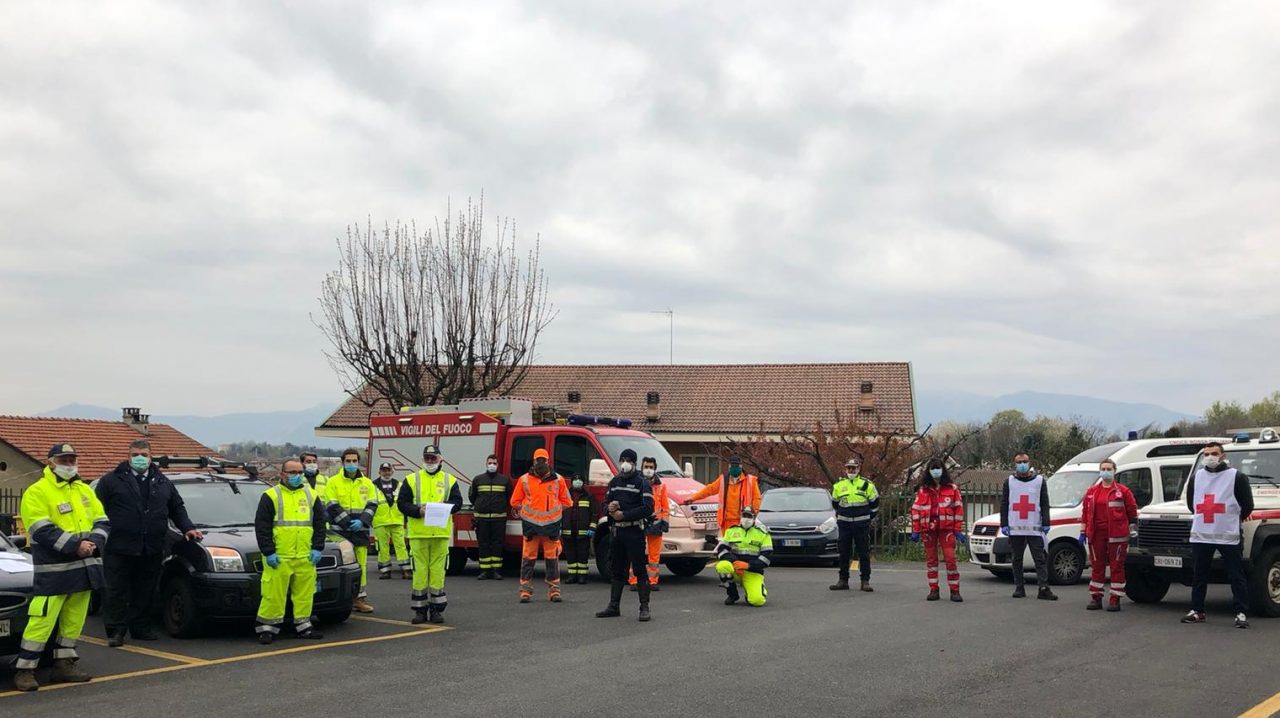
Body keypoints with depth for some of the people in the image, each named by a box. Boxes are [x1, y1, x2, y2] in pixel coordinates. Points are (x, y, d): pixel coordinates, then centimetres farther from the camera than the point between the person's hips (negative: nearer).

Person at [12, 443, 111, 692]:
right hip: (53, 571, -6)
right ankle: (24, 670, 0)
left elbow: (103, 522, 11)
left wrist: (94, 542, -10)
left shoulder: (85, 490, 16)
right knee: (42, 620, -8)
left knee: (74, 619, 12)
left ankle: (65, 664, 22)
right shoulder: (37, 492, -5)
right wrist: (75, 545, -21)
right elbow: (42, 531, -15)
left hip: (84, 567, 7)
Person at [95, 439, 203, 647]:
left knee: (146, 592, 9)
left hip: (152, 551, 4)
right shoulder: (112, 480, 3)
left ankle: (141, 628, 19)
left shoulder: (163, 483, 16)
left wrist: (187, 528, 10)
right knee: (117, 591, -1)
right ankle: (115, 631, 6)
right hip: (119, 549, -4)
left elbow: (177, 508, 23)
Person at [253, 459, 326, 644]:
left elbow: (320, 523, 15)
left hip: (305, 557, 4)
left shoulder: (311, 496, 13)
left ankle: (303, 625, 17)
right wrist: (268, 552, -9)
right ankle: (267, 628, 6)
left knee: (304, 593, 7)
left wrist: (317, 548, 5)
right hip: (279, 557, -4)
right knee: (273, 594, -3)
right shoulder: (271, 496, 0)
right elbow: (261, 526, -3)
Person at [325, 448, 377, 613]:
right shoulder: (333, 482, 2)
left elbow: (372, 505, 9)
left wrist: (362, 521, -8)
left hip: (361, 531, 3)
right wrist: (347, 523, -12)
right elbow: (332, 507, -4)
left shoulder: (367, 483, 13)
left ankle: (360, 598, 9)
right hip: (340, 531, -3)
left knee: (361, 564, 4)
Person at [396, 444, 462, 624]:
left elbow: (457, 502, 3)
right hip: (418, 533, -1)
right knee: (420, 570, 1)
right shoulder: (411, 479, 8)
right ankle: (420, 609, 8)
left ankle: (437, 608, 11)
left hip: (441, 533, 1)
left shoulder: (449, 480, 11)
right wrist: (418, 510, -15)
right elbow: (401, 503, 2)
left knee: (438, 570, 3)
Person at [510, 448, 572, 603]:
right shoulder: (524, 479, 6)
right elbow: (515, 502, 12)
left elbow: (565, 501, 14)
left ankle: (554, 590, 11)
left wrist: (554, 510, 6)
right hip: (530, 524, 0)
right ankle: (525, 591, 6)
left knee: (552, 558, 3)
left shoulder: (558, 480, 7)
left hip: (552, 525, 0)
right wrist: (527, 510, 6)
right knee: (528, 558, 0)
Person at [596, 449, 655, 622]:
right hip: (615, 531, 6)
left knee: (639, 569, -6)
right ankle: (614, 606, 18)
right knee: (616, 570, 11)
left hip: (634, 531, -6)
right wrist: (609, 508, -6)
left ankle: (644, 608, -4)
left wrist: (623, 515, -17)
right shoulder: (614, 482, 16)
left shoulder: (641, 483, -4)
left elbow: (648, 509, -14)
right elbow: (606, 503, 19)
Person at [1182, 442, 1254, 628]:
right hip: (1200, 535, 4)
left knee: (1237, 576, -1)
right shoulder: (1196, 477, 9)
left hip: (1229, 536, -4)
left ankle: (1241, 613, 4)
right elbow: (1190, 502, 22)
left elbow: (1247, 505, 1)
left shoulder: (1236, 476, -4)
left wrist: (1232, 521, 9)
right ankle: (1197, 611, 17)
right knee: (1198, 576, 8)